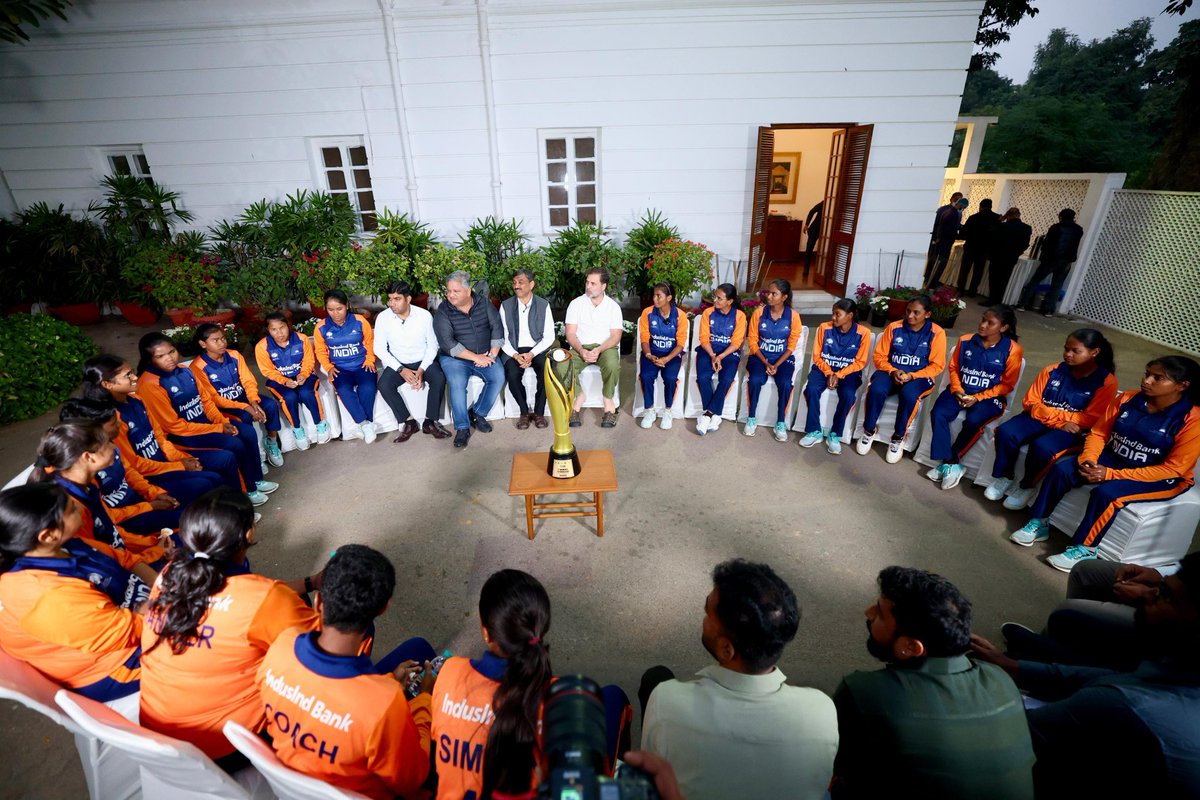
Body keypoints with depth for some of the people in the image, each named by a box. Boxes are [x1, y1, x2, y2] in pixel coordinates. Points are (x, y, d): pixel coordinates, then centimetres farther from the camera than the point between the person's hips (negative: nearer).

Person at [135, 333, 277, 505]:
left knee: (249, 432, -11)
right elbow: (174, 426, -19)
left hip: (205, 420, 7)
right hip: (182, 435, -7)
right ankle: (246, 491, -1)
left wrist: (223, 422, -9)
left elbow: (206, 399, 8)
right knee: (235, 445, -22)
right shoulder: (149, 385, -20)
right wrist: (218, 429, -17)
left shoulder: (184, 371, 1)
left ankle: (256, 480, 4)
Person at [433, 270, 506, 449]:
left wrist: (492, 355, -14)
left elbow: (497, 328, -1)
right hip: (455, 358, -2)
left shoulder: (484, 304, 2)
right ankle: (462, 428, -17)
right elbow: (447, 343, -16)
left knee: (499, 377, -23)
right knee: (457, 384, -30)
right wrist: (475, 357, -20)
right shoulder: (443, 312, -7)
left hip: (485, 356, 3)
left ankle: (477, 414, -5)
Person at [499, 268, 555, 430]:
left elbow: (549, 337, -3)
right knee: (512, 374, -29)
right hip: (514, 351, 1)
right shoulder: (506, 306, 3)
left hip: (538, 350, 0)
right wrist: (516, 355, -16)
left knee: (546, 372, -30)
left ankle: (539, 412, -8)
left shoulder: (543, 305, 1)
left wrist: (532, 354, -18)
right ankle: (524, 412, -7)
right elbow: (502, 337, 1)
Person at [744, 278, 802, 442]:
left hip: (783, 358, 0)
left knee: (785, 383, -28)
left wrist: (776, 365, -16)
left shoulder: (793, 316, -7)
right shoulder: (758, 313, -6)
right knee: (755, 380, -29)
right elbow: (753, 342, -3)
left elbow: (791, 346, -4)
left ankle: (781, 423, -11)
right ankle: (751, 419, -11)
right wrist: (766, 363, -14)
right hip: (760, 356, 0)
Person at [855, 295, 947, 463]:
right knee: (876, 390, -32)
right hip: (891, 372, 1)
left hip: (919, 377, -1)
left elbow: (937, 365, -4)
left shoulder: (936, 333, -4)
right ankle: (869, 430, -8)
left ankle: (899, 437, -12)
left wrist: (912, 376, -19)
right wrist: (893, 371, -16)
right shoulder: (894, 327, -1)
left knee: (909, 394, -36)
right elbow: (879, 356, 2)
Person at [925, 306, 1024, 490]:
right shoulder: (965, 340, 2)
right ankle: (952, 464, -19)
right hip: (960, 391, 3)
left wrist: (978, 398, -14)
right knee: (938, 413, -26)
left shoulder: (1012, 350, -6)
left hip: (989, 397, -3)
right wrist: (957, 390, -7)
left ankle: (947, 463, -14)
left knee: (973, 421, -33)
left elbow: (1007, 384, -4)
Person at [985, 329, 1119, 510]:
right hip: (1040, 419, 3)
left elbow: (1090, 420, -9)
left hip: (1071, 429, -3)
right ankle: (1005, 477, -4)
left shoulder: (1106, 381, -4)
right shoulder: (1053, 371, 4)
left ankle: (1027, 486, -6)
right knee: (1006, 433, -26)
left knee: (1041, 446, -34)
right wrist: (1059, 420, -13)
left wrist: (1048, 412, -14)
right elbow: (1030, 403, 1)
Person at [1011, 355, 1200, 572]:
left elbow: (1173, 469, -18)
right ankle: (1039, 523, -6)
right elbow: (1099, 433, 2)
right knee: (1061, 469, -18)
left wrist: (1111, 474, -25)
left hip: (1161, 478, -5)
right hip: (1112, 458, 5)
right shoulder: (1128, 399, -5)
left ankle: (1084, 549, -14)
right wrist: (1088, 459, -19)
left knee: (1106, 492, -32)